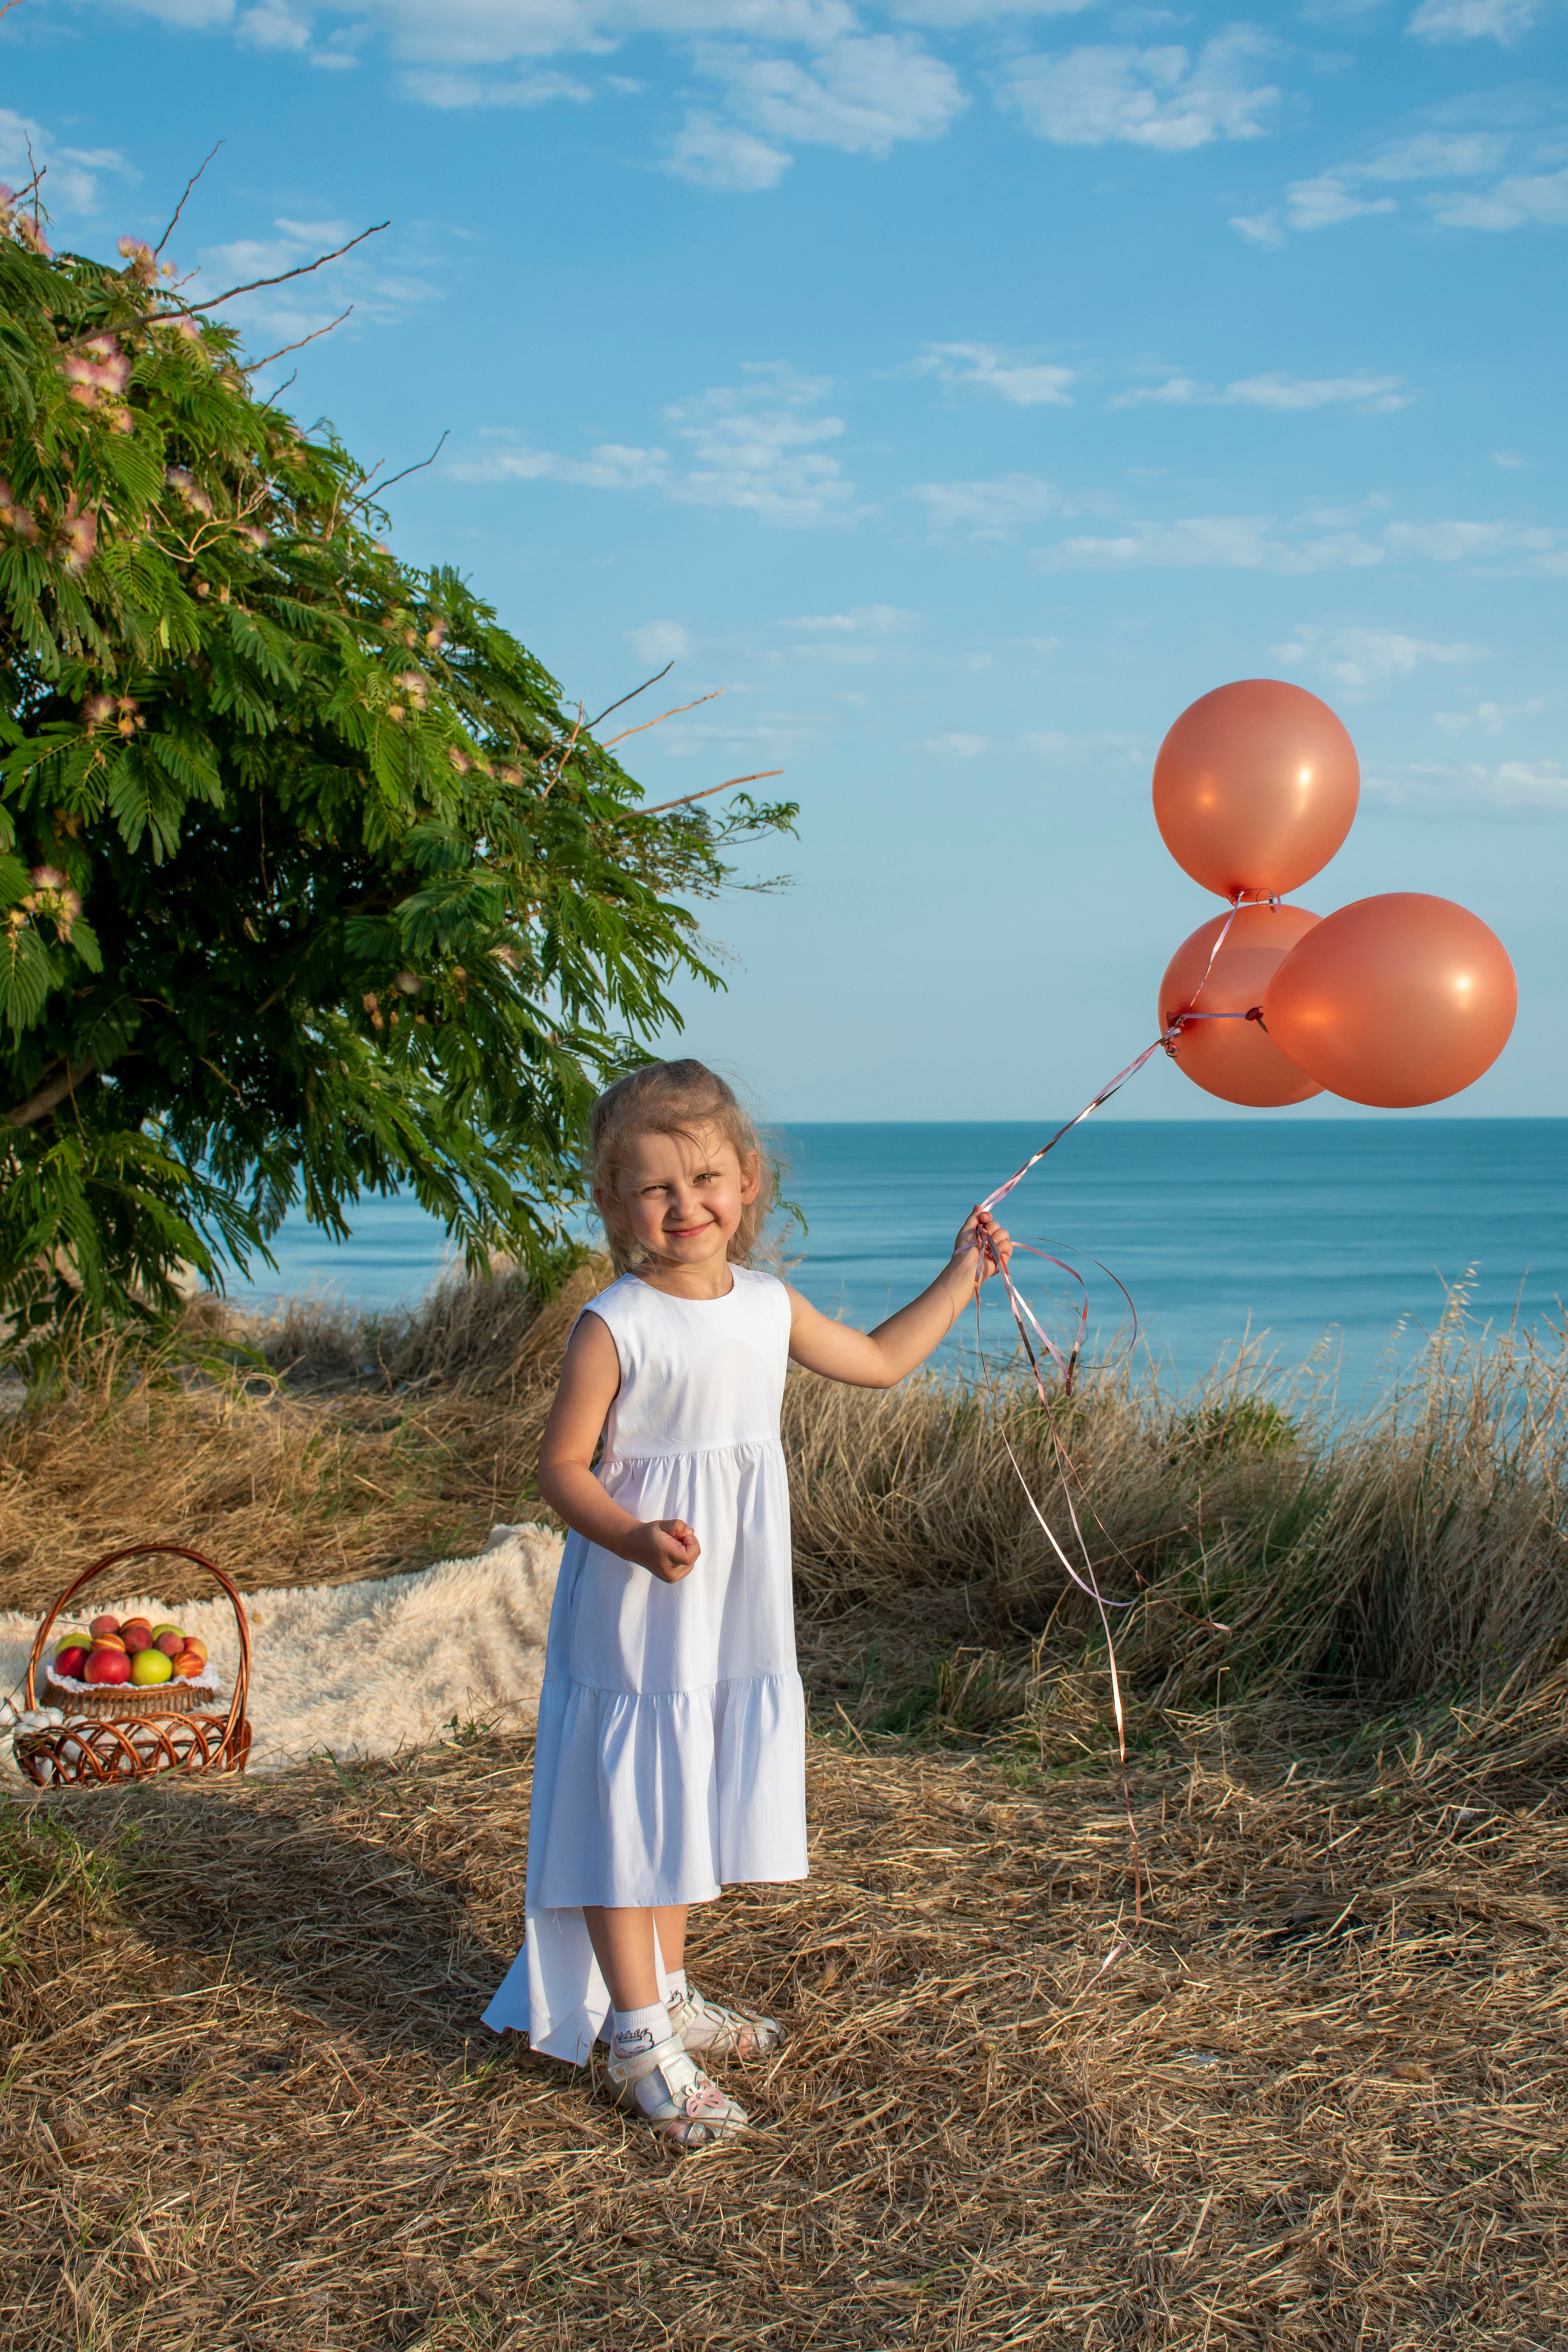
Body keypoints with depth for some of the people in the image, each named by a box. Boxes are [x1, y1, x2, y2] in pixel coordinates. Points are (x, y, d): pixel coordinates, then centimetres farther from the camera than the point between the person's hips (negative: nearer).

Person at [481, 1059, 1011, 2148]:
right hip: (637, 1620, -6)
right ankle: (638, 2036, 13)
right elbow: (563, 1463, -15)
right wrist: (635, 1538, -31)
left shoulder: (770, 1306, 2)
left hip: (737, 1620, 6)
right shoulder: (615, 1326, -17)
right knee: (630, 1811, 2)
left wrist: (960, 1281, 14)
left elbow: (879, 1362, 18)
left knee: (696, 1807, 18)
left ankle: (665, 1990, 35)